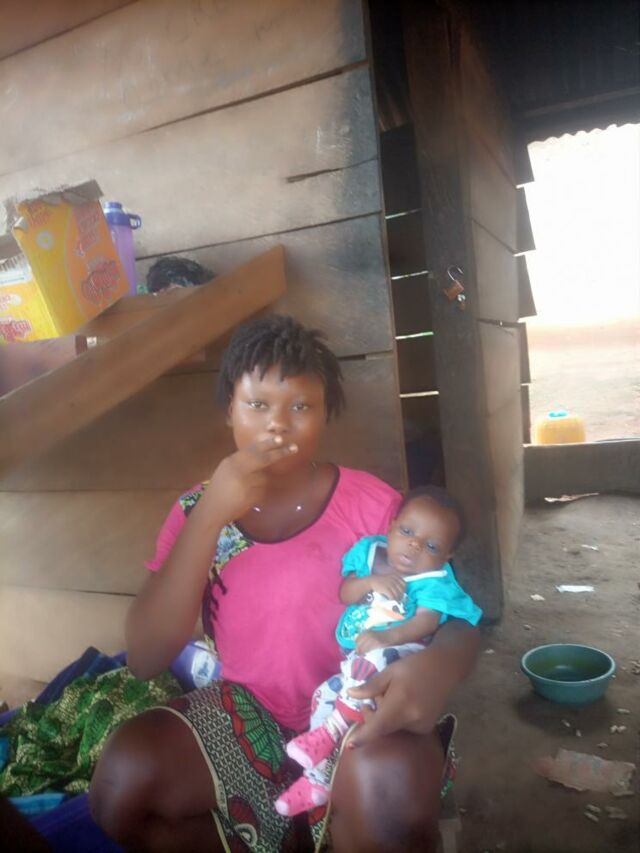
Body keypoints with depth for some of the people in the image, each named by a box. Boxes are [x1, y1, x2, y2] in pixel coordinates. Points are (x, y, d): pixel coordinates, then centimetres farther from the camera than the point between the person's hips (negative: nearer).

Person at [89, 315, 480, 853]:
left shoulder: (372, 503, -10)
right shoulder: (197, 513, -3)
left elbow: (456, 621, -5)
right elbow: (145, 659, -12)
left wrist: (438, 665, -32)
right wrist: (211, 515, -23)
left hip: (356, 717, -3)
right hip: (249, 719, 3)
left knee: (391, 786, -35)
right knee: (124, 777, -22)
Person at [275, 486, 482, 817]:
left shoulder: (435, 581, -12)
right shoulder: (370, 551, 1)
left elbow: (426, 622, -24)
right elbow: (345, 594, -1)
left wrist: (387, 637, -39)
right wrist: (370, 582, -21)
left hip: (402, 656, -6)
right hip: (355, 659, 6)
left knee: (371, 663, -36)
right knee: (325, 695, -6)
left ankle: (329, 732, -18)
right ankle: (317, 779, 12)